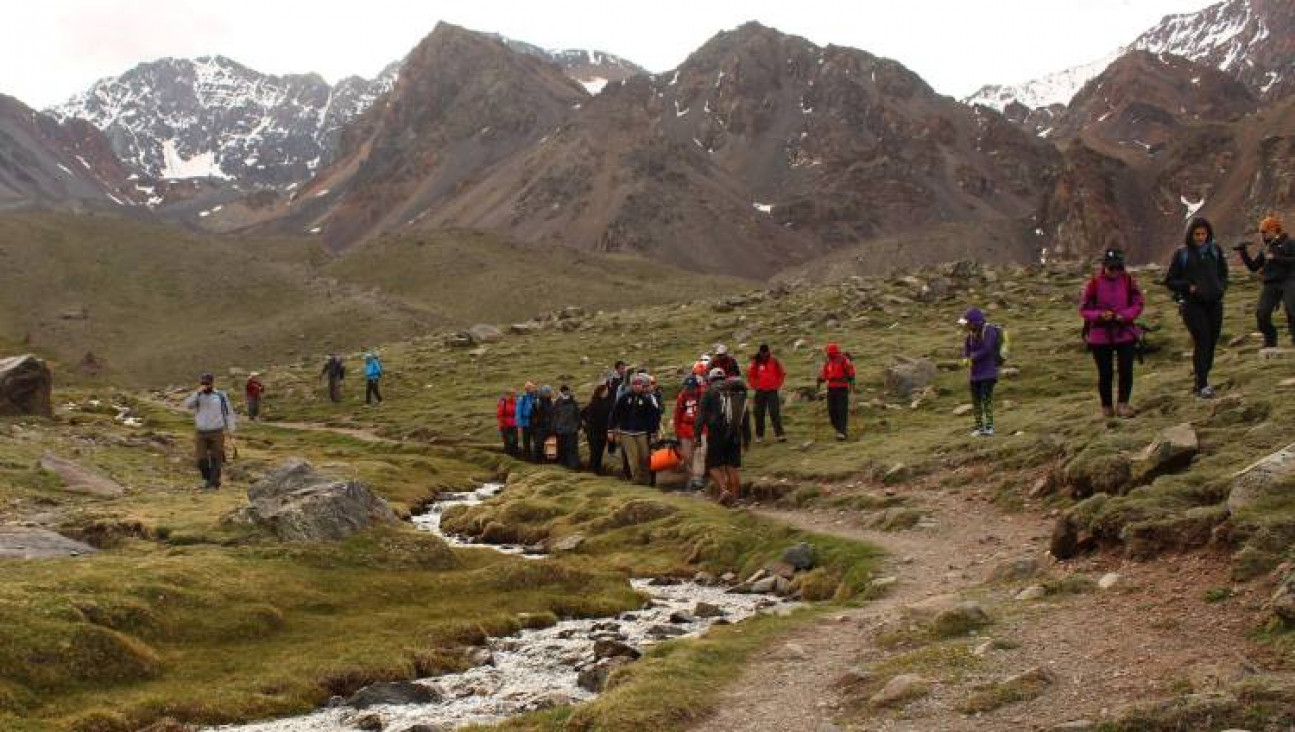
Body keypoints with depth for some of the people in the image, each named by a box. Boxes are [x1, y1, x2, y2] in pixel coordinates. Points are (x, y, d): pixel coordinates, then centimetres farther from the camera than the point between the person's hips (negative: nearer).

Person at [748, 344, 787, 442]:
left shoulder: (774, 362, -2)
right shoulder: (756, 362, 0)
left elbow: (781, 374, 8)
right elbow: (751, 375, 12)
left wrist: (777, 385, 1)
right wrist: (755, 385, 3)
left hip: (772, 391, -2)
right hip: (760, 392, 2)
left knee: (775, 413, -7)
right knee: (759, 414, 6)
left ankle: (780, 434, -9)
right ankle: (759, 435, 14)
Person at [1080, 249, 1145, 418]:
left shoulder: (1129, 281, -1)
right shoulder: (1094, 283, -6)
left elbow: (1139, 303, 1)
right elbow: (1084, 309, -4)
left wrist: (1125, 315, -17)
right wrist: (1100, 315, -21)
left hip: (1125, 333, 1)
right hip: (1100, 336, -1)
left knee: (1126, 370, -4)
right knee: (1105, 373, 6)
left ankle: (1123, 403, 6)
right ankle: (1106, 406, 19)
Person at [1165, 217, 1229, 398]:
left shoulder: (1215, 250, 9)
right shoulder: (1182, 254, -1)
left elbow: (1223, 273, 22)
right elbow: (1170, 281, 2)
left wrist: (1222, 288, 4)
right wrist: (1188, 287, -13)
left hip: (1214, 303, 4)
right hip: (1193, 305, -4)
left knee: (1212, 342, 4)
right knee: (1201, 342, -14)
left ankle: (1201, 381, 17)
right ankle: (1202, 386, -14)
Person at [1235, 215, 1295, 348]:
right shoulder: (1265, 249, 20)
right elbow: (1253, 267, 20)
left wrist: (1276, 258, -16)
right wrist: (1244, 252, 11)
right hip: (1270, 284, 5)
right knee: (1261, 312, -7)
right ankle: (1270, 340, 7)